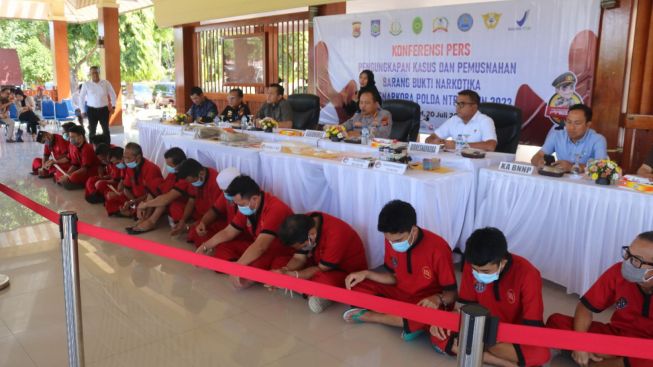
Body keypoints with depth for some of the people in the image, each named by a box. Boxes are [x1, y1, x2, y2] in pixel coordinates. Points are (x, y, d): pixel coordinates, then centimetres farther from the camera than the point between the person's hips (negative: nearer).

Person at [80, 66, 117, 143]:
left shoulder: (106, 83, -2)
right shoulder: (86, 85, -3)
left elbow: (112, 94, 7)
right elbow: (81, 98, 3)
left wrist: (113, 106, 0)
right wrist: (83, 111, 2)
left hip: (104, 109, 0)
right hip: (92, 110, 0)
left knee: (106, 130, 7)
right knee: (92, 130, 8)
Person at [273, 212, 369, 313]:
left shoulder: (335, 234, -33)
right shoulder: (305, 224, -12)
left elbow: (321, 269, -25)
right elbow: (299, 258, -7)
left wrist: (292, 275, -34)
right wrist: (284, 271, -26)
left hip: (349, 273, -8)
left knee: (324, 281, -42)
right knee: (278, 262, -5)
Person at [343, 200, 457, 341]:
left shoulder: (437, 249, -26)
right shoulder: (391, 241, -11)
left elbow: (452, 292, -17)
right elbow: (394, 277, 4)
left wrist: (437, 299, -39)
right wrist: (366, 274, -11)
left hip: (427, 302, -5)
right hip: (400, 294, 5)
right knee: (355, 288, -10)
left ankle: (367, 316, -15)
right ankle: (411, 324, -15)